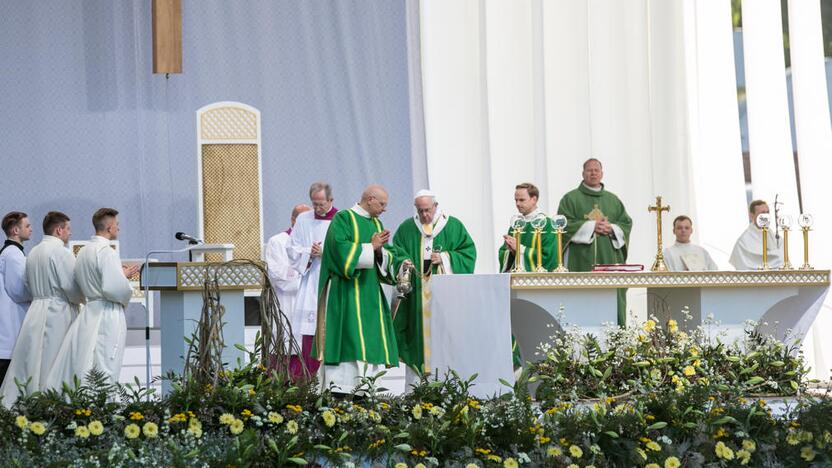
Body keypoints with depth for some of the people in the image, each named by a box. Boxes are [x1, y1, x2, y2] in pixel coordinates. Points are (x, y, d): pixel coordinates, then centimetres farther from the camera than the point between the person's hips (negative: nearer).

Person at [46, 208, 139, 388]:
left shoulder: (84, 252, 12)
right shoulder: (107, 252, -15)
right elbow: (113, 288, -22)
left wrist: (122, 273, 21)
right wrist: (127, 295, -2)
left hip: (90, 312, 9)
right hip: (108, 316, -9)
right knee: (105, 369, -7)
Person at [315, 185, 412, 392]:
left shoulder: (376, 224, 18)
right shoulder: (343, 218, -5)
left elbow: (385, 255, 14)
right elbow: (341, 248, -18)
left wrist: (400, 264, -7)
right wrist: (371, 247, -15)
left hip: (369, 291, 8)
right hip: (346, 291, -8)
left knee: (371, 338, 2)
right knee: (347, 336, -14)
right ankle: (338, 388, -16)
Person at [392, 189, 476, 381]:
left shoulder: (453, 226, 6)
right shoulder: (406, 229, 11)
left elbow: (468, 252, 3)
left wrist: (445, 258, -10)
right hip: (415, 292, 1)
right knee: (418, 335, -3)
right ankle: (414, 385, -3)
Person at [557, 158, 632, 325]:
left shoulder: (613, 200, 18)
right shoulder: (571, 199, 6)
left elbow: (627, 223, 13)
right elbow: (564, 224, -5)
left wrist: (611, 228, -7)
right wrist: (591, 226, -12)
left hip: (610, 259, 4)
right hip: (583, 261, -4)